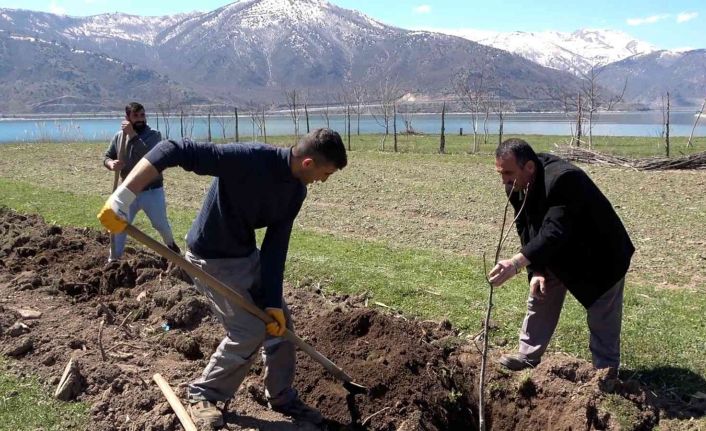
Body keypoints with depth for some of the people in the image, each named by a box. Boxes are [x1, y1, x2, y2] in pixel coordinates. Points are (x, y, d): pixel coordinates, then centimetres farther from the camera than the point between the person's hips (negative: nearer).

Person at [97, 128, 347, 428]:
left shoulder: (296, 190, -7)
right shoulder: (249, 158, -32)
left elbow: (276, 245, -4)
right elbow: (174, 150, -36)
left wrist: (273, 300, -8)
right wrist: (123, 196, -42)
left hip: (248, 255, 8)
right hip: (212, 259, -8)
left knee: (280, 321, 10)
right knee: (250, 331, -9)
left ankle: (282, 397, 30)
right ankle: (203, 396, 15)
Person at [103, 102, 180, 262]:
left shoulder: (154, 135, -11)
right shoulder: (119, 136, 1)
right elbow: (107, 157, 7)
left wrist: (133, 134, -33)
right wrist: (111, 164, -18)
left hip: (152, 191, -2)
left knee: (161, 224, 11)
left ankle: (171, 244, 41)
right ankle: (113, 260, 12)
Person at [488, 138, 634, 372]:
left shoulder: (562, 179, -39)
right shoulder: (517, 186, -13)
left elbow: (554, 231, -49)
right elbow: (526, 229, -6)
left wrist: (516, 263, -59)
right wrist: (535, 270, -16)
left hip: (599, 255, -7)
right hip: (558, 255, 8)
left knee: (602, 318, 1)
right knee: (540, 298, 12)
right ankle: (528, 355, 24)